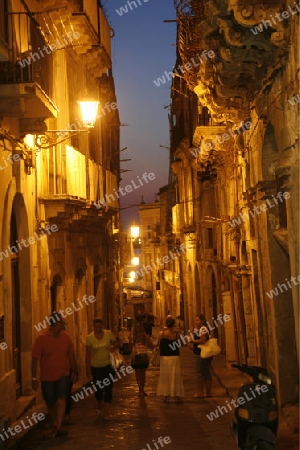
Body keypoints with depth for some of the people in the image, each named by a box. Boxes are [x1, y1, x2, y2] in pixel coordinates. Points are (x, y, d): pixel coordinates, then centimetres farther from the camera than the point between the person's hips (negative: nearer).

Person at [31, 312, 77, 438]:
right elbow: (35, 359, -10)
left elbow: (70, 354, 10)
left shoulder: (65, 336, -1)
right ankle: (54, 425, 32)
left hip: (63, 374, 1)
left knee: (61, 399, -16)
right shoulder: (41, 338, -13)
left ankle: (58, 427, -18)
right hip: (47, 376, -1)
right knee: (50, 403, 10)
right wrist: (34, 378, -11)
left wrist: (73, 371, 12)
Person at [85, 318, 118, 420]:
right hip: (96, 366, 0)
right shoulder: (90, 337, -7)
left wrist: (113, 346, -18)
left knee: (108, 388, -6)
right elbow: (87, 354, -3)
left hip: (108, 365, 0)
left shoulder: (109, 334, -6)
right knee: (98, 388, 10)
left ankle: (106, 411, -1)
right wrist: (88, 368, -4)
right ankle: (100, 406, 38)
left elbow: (116, 343, 6)